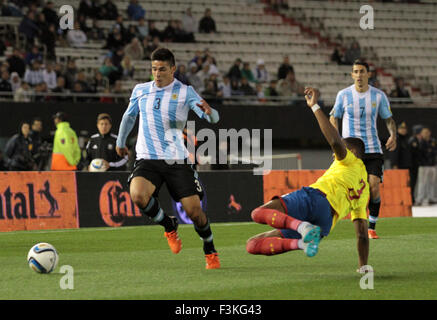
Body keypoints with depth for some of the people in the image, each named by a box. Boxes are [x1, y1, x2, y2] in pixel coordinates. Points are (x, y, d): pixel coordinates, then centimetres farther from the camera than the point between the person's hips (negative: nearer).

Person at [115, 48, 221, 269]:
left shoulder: (184, 92, 0)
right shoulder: (140, 91, 10)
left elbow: (212, 118, -11)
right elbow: (129, 116, 29)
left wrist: (209, 112, -34)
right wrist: (120, 142, 39)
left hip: (177, 160, -1)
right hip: (147, 159, 2)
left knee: (194, 211, -7)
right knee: (138, 195, -28)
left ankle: (210, 252, 21)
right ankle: (169, 226, 1)